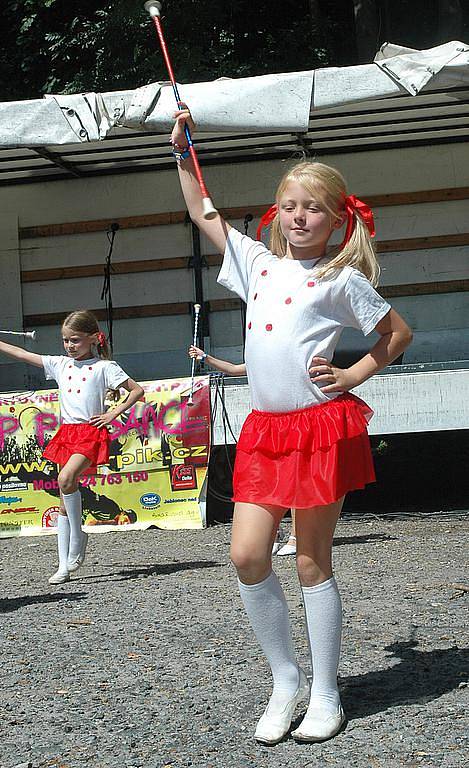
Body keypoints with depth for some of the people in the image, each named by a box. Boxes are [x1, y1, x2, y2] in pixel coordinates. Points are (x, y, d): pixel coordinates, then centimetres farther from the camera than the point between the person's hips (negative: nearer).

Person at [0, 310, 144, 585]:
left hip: (91, 433, -6)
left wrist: (113, 414, -6)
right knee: (65, 498, 4)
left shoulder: (104, 366, -1)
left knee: (66, 479, -29)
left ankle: (78, 535, -9)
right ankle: (64, 567, 7)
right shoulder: (60, 364, 13)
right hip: (67, 433, 6)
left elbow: (137, 390, -1)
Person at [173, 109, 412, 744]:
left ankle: (325, 697, 14)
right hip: (265, 429, 5)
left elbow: (399, 333, 8)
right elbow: (202, 214, 23)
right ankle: (286, 682, 13)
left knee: (313, 564, 1)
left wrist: (353, 375, -1)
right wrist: (182, 152, 19)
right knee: (247, 555, -4)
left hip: (321, 425, -4)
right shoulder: (258, 263, 13)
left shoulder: (341, 279, 0)